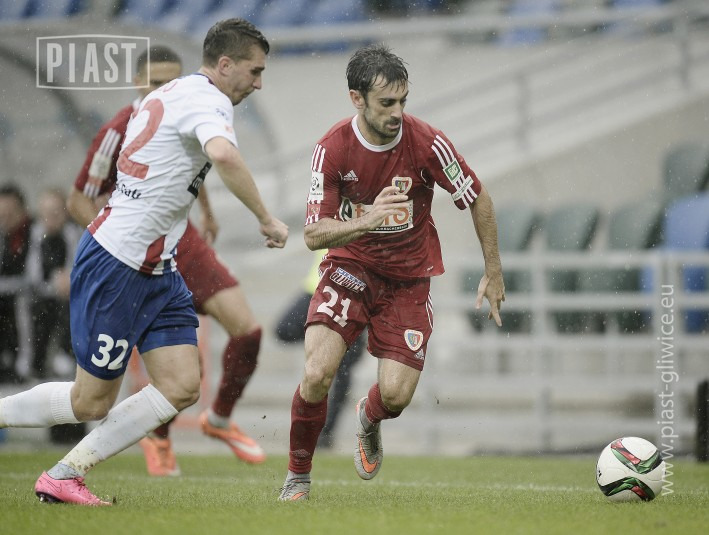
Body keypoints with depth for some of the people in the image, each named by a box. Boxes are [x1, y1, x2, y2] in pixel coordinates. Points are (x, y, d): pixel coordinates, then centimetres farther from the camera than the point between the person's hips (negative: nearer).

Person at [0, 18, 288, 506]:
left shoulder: (170, 94, 14)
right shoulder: (208, 100, -15)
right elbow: (223, 154, -37)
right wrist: (267, 219, -29)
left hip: (157, 271, 10)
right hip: (117, 267, -10)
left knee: (182, 387, 0)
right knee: (92, 402, 0)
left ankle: (65, 475, 5)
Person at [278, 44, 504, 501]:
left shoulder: (427, 143, -18)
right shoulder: (333, 149, -16)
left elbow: (479, 200, -3)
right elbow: (314, 235, -17)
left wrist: (494, 273, 1)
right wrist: (367, 219, -36)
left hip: (408, 279, 0)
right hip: (350, 267, 0)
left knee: (396, 394, -11)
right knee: (318, 374, -20)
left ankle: (370, 420, 28)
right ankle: (298, 476, 4)